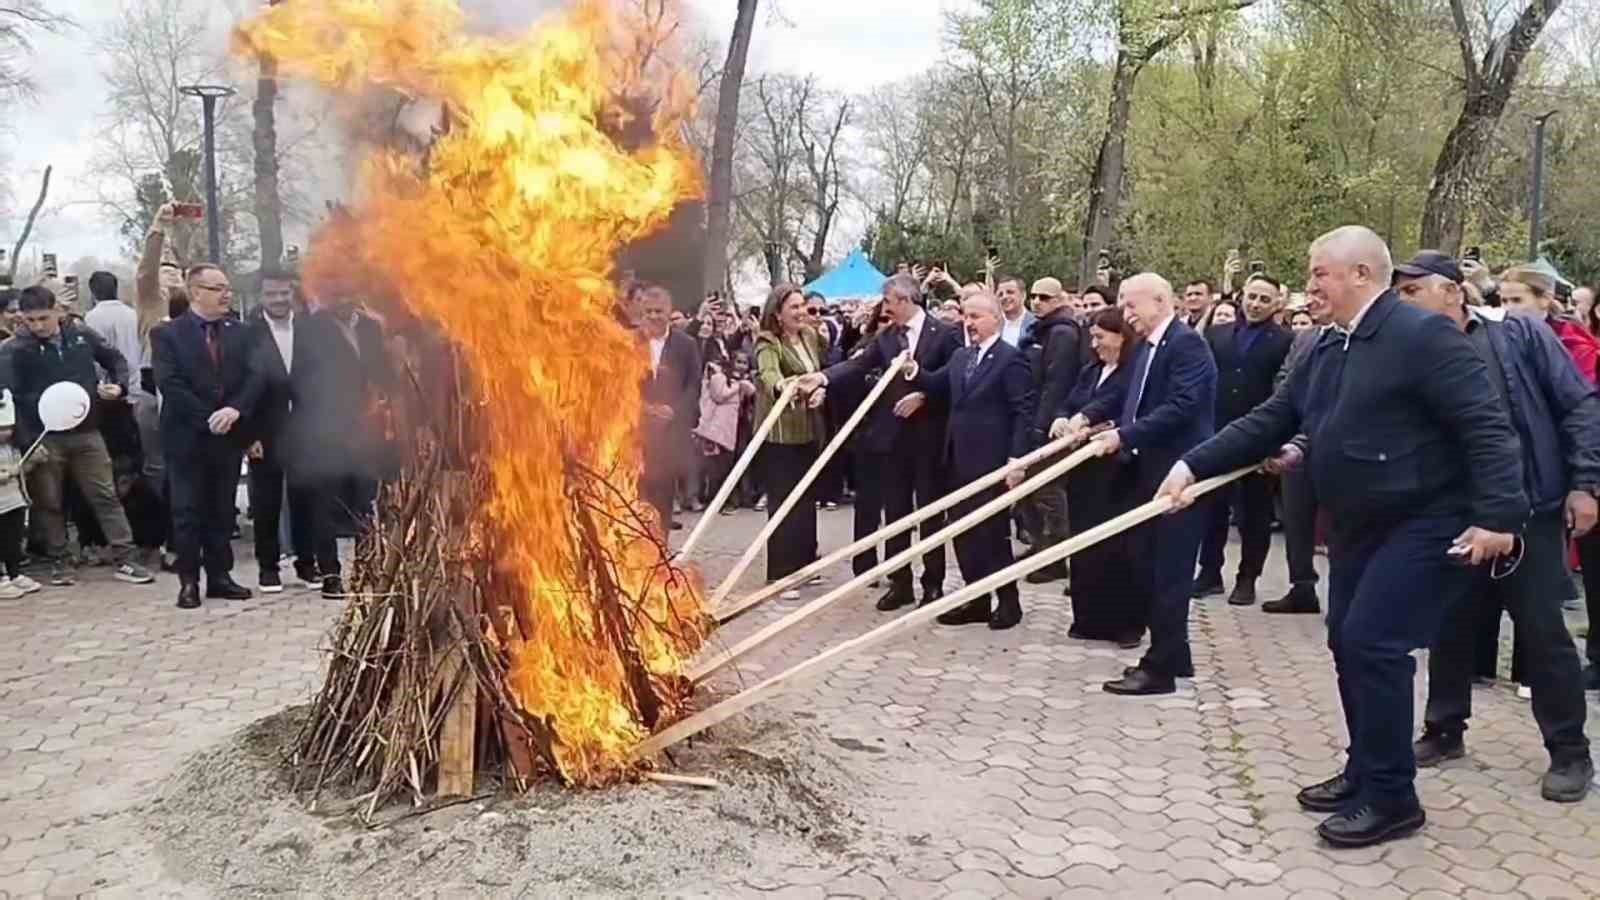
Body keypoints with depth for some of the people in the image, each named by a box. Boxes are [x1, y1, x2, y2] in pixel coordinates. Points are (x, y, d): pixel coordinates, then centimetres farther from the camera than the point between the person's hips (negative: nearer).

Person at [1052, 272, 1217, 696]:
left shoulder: (1186, 343, -14)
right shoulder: (1145, 346, 13)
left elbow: (1180, 407, -23)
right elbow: (1125, 395, 16)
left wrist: (1122, 436, -23)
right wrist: (1085, 417, 0)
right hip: (1151, 472, 9)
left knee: (1168, 573, -3)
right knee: (1150, 569, 15)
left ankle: (1161, 668, 5)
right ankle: (1172, 657, 26)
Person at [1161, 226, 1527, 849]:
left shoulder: (1422, 335, -16)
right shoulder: (1327, 350, 10)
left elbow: (1486, 426, -21)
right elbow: (1271, 421, 10)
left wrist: (1497, 514, -27)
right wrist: (1195, 465, 3)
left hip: (1423, 524, -9)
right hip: (1360, 525, 9)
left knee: (1372, 643, -12)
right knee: (1349, 644, 13)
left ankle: (1392, 797, 2)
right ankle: (1366, 772, 29)